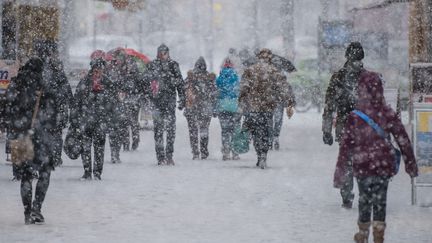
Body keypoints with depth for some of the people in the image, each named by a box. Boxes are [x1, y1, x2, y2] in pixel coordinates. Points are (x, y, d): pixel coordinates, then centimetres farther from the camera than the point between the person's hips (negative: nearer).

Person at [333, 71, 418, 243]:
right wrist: (410, 164, 8)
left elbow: (346, 146, -10)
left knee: (364, 199, 16)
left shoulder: (354, 117, -14)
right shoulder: (388, 114, -8)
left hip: (362, 166, -1)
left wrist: (340, 172, -3)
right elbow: (403, 140, -3)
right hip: (385, 164, 1)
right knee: (380, 200, 14)